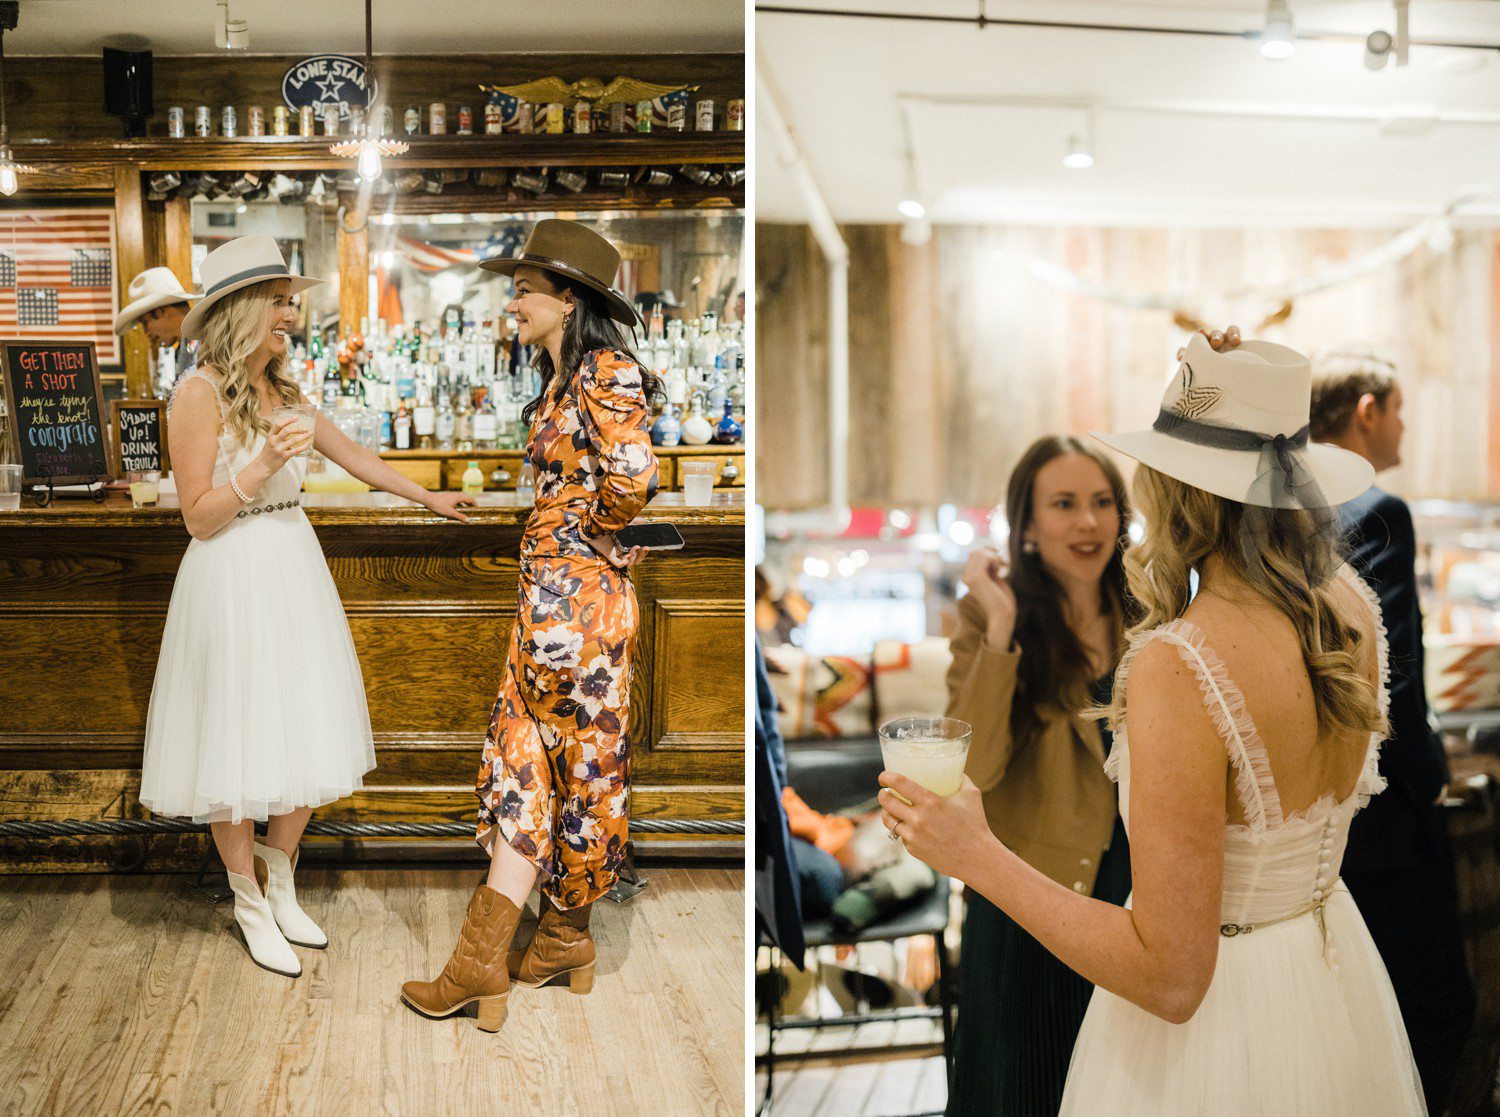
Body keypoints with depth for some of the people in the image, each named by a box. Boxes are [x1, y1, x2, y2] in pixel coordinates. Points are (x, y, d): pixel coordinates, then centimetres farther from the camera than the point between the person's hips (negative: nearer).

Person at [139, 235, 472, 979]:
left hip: (294, 569, 7)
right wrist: (261, 467, -24)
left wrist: (428, 498, 29)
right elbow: (199, 518, -12)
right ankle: (250, 905, 21)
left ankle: (280, 886, 28)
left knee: (307, 740, 10)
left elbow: (351, 454, 22)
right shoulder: (200, 393, -12)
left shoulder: (282, 389, 9)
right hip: (232, 577, -7)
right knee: (238, 746, 4)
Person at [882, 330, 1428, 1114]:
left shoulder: (1176, 671, -31)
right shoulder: (1353, 607, -10)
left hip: (1218, 1015, -7)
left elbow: (1170, 977, -29)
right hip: (1341, 984, 7)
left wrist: (977, 856, -23)